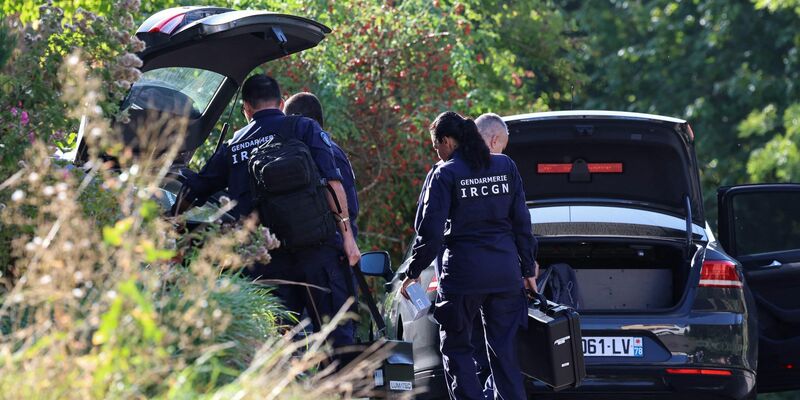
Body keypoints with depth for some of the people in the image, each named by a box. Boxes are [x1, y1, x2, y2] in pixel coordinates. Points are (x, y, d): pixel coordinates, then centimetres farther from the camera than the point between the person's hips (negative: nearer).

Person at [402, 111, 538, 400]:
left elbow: (430, 231, -10)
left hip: (463, 273, -4)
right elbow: (522, 222, 8)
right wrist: (528, 269, 14)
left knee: (456, 347, 7)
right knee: (503, 348, 9)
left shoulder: (445, 174, -7)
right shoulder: (506, 167, 6)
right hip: (506, 272, 4)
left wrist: (414, 272, 1)